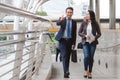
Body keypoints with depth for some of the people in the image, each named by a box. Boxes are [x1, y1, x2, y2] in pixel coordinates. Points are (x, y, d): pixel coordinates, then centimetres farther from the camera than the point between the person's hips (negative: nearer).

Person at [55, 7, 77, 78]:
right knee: (64, 56, -11)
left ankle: (66, 71, 26)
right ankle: (66, 72, -14)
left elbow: (74, 33, 7)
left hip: (70, 41, 3)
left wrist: (74, 43, 2)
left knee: (68, 56, 11)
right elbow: (57, 23, -26)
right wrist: (61, 20, -48)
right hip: (63, 40, -3)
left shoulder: (74, 22, 7)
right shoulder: (62, 20, -2)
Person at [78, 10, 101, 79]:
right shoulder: (84, 23, 2)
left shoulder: (95, 24, 0)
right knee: (86, 56, -15)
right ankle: (86, 70, 6)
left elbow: (99, 33, 6)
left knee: (91, 57, 3)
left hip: (93, 43, 0)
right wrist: (85, 35, -13)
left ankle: (90, 72, 16)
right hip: (85, 42, 0)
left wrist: (95, 38, -13)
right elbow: (79, 33, 4)